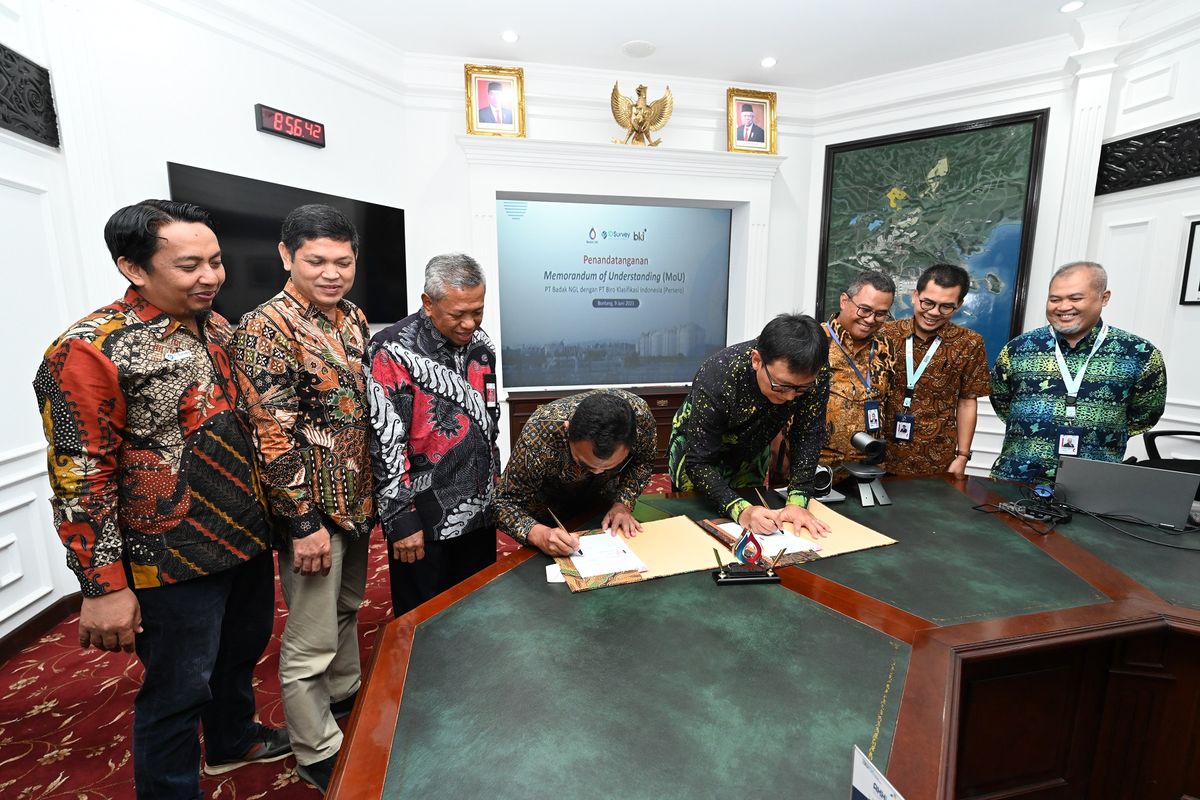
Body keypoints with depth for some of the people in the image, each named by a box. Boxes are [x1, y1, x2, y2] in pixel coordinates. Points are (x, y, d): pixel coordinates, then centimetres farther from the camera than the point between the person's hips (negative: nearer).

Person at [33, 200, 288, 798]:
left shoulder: (219, 329, 4)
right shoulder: (90, 350, -18)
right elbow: (79, 478, -17)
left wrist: (274, 513, 15)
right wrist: (103, 586, -15)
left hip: (249, 539, 7)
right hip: (175, 561, -7)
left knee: (242, 652, 26)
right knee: (179, 690, 12)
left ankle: (232, 740, 52)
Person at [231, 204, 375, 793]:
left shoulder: (352, 318, 6)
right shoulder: (265, 330, -17)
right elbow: (273, 436, -20)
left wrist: (376, 492, 14)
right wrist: (303, 522, -18)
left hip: (358, 501, 8)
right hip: (313, 509, -8)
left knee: (348, 608, 26)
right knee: (311, 643, 8)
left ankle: (346, 699, 48)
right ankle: (320, 755, 29)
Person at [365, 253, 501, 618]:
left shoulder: (481, 344, 4)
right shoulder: (393, 352, -16)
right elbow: (385, 444, -16)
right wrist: (400, 520, -15)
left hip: (480, 511, 6)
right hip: (424, 520, -6)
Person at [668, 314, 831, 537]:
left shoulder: (815, 374, -30)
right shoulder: (716, 378, -39)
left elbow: (807, 435, -21)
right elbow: (699, 462, -34)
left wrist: (797, 501, -31)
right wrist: (740, 509, -47)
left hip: (753, 448, 4)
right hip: (697, 445, -3)